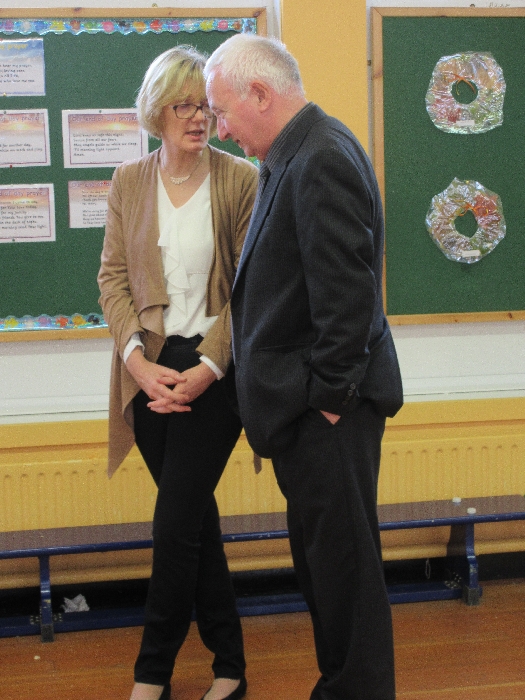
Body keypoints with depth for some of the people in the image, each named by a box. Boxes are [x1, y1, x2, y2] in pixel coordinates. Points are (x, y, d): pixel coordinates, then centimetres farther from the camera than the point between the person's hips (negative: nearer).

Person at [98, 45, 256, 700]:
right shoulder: (128, 181, 6)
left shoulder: (240, 180, -4)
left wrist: (206, 369, -14)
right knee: (193, 518, 11)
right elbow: (113, 277, 5)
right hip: (150, 369, 4)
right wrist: (138, 359, -9)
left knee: (176, 523, -6)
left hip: (214, 369, -4)